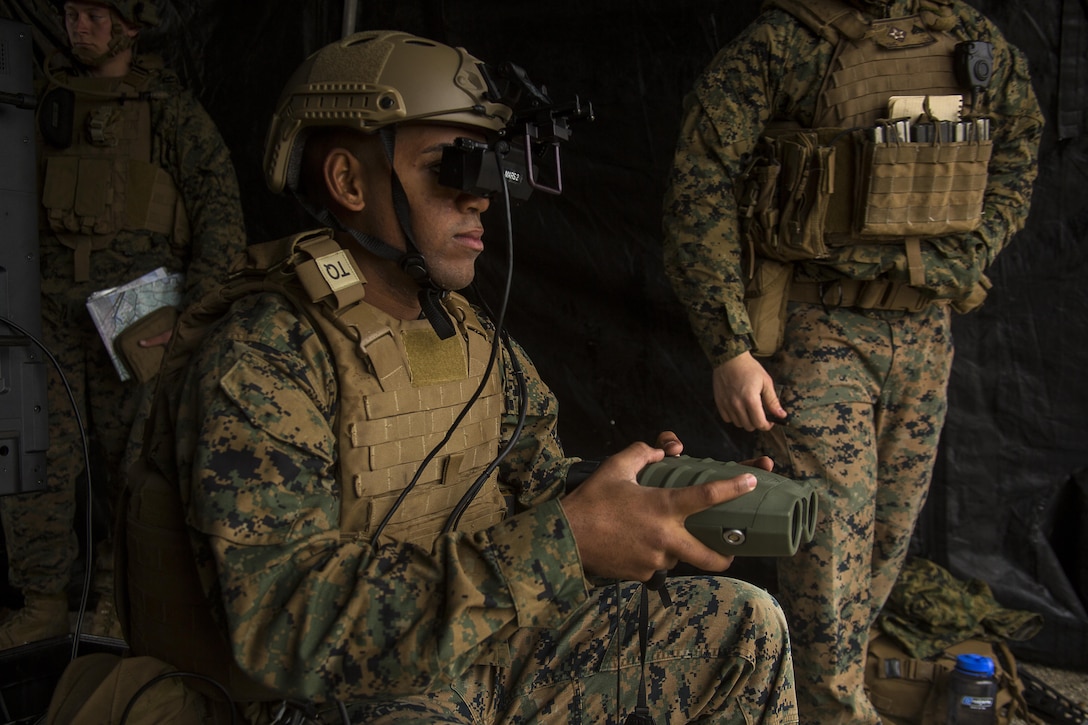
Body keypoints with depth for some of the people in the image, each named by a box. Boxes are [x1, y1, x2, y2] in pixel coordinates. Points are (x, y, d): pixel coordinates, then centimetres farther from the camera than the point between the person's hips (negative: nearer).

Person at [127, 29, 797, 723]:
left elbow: (535, 482, 12)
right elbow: (284, 628, -31)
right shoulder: (259, 354, -22)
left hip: (493, 640, 7)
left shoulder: (472, 333, 5)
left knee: (744, 623, 4)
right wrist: (564, 542, -36)